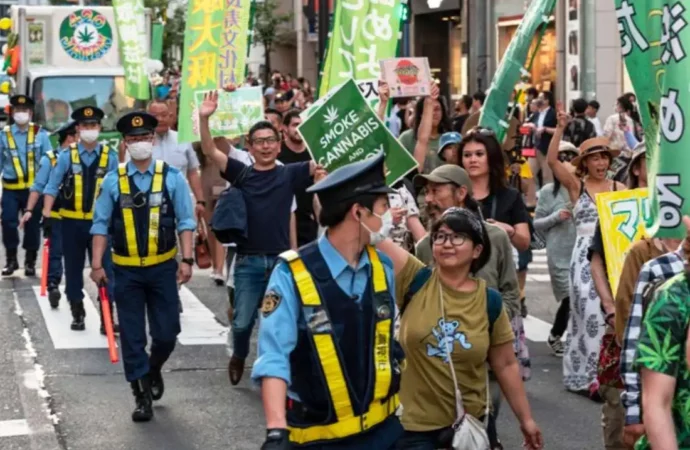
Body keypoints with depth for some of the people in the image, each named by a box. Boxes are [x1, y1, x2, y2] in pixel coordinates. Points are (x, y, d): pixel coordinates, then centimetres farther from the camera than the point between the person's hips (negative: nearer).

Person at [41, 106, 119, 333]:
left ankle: (107, 318, 3)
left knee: (105, 270, -2)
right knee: (73, 270, 11)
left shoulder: (109, 156, -3)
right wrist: (47, 215, -9)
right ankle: (77, 314, 24)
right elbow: (52, 187, -1)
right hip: (72, 222, 1)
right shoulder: (66, 156, -3)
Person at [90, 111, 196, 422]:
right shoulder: (113, 181, -3)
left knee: (166, 332, 3)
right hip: (127, 270, 0)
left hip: (162, 267, 0)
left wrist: (187, 260, -9)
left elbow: (185, 222, -2)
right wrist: (97, 264, -5)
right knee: (132, 337, 4)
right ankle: (143, 397, 15)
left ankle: (154, 371, 35)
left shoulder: (172, 177, -4)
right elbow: (101, 225, 0)